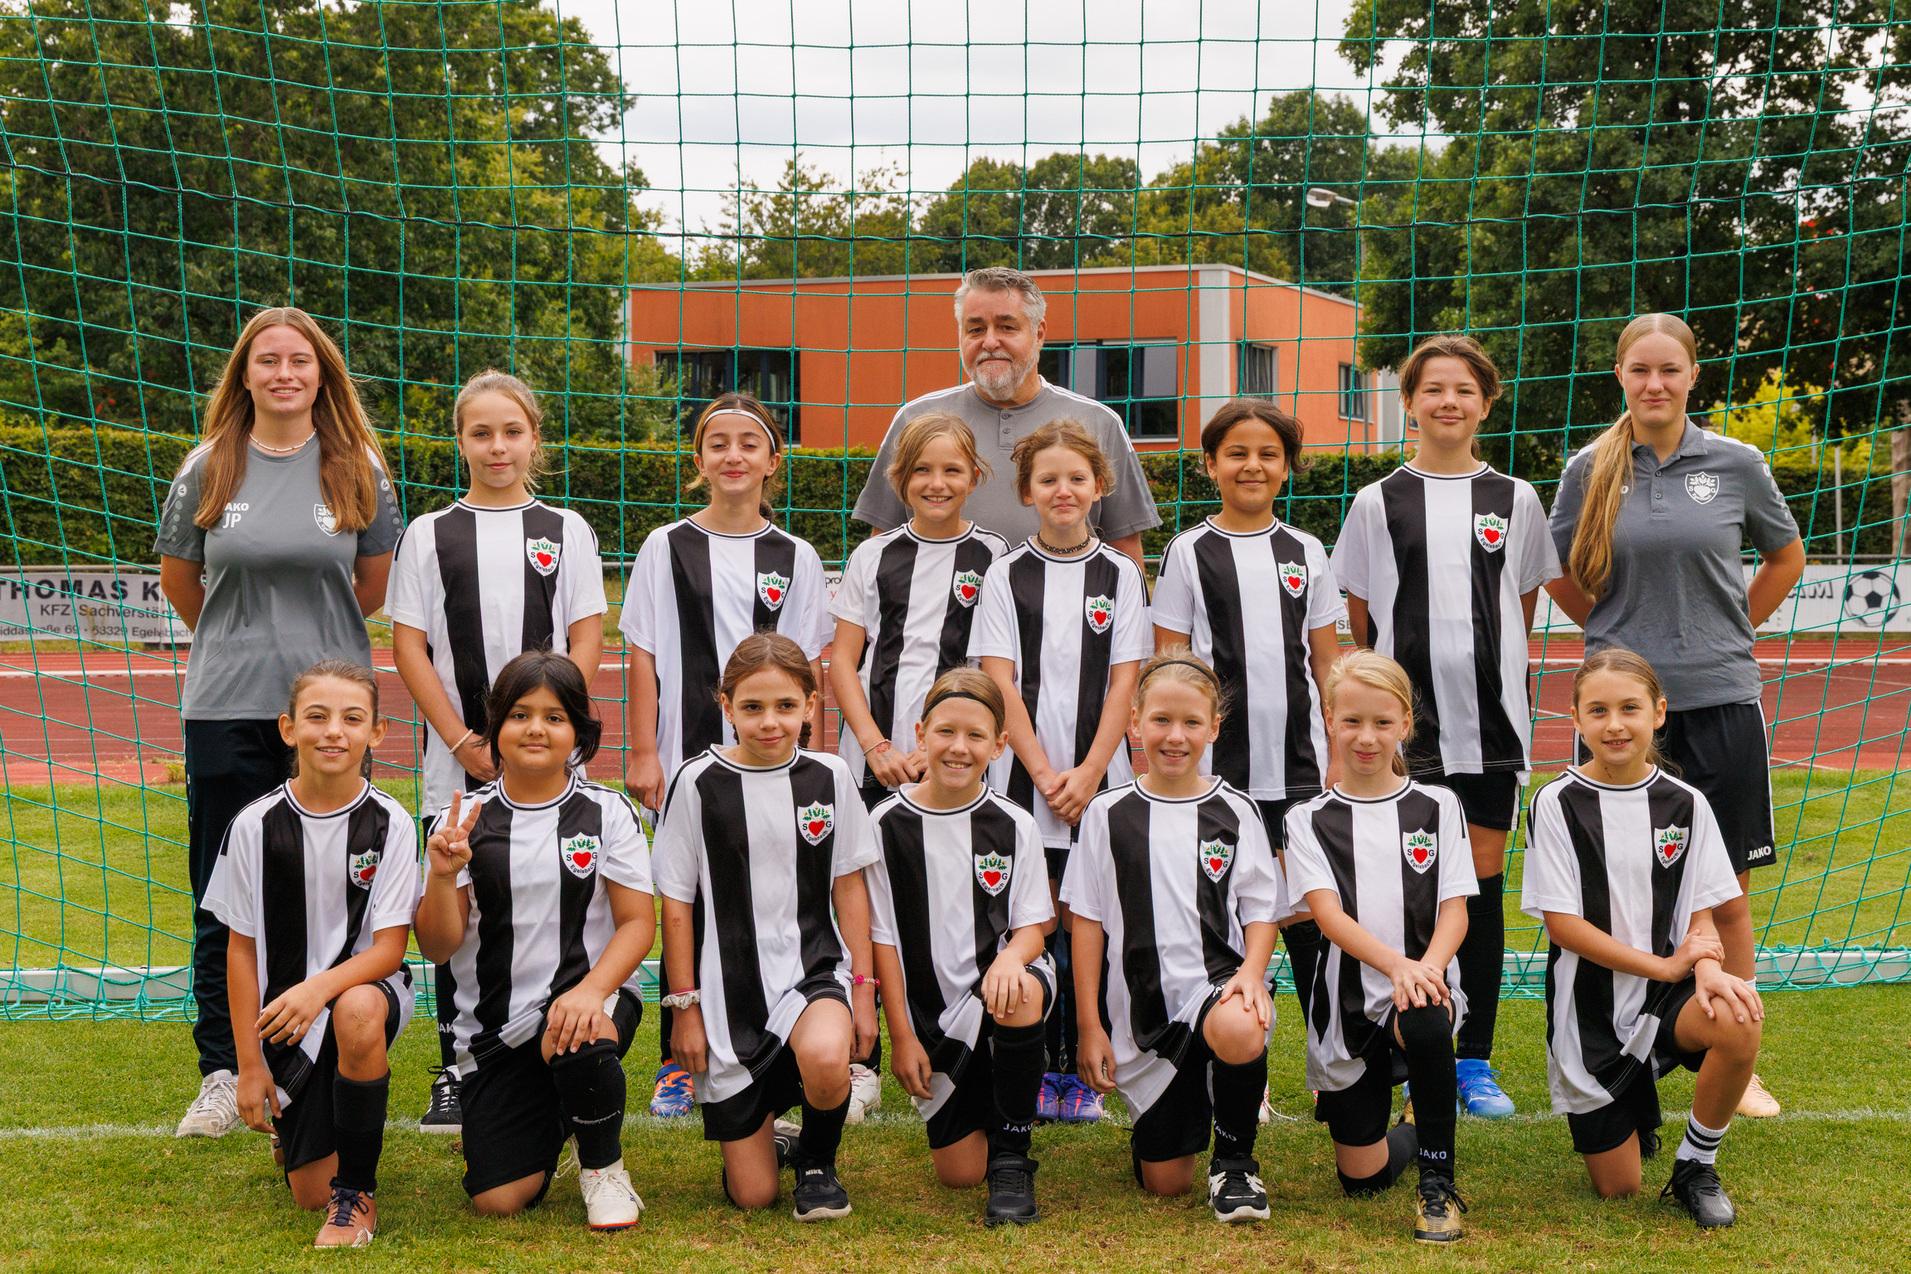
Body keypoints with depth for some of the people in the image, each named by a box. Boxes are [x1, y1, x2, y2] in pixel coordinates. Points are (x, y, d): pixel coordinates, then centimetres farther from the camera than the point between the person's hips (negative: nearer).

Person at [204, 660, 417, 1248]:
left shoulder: (390, 823, -11)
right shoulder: (256, 825, -8)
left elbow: (389, 945, -13)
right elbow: (241, 947, -1)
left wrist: (322, 987, -33)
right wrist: (249, 1064, -2)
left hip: (365, 986, -1)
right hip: (284, 1018, 2)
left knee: (356, 1013, -40)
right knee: (310, 1193, -2)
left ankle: (357, 1191, -18)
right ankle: (295, 1124, 37)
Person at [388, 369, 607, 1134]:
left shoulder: (567, 532, 8)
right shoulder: (429, 535, 8)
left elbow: (586, 643, 3)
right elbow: (409, 647, 3)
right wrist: (463, 743, -8)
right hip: (456, 759, 0)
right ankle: (454, 1072, 13)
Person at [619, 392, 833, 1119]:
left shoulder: (796, 558, 8)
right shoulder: (667, 548, 5)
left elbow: (809, 670, 6)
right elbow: (642, 657, 4)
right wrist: (643, 753, -3)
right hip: (688, 758, -1)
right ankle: (677, 1065, 12)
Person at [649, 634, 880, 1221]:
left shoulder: (829, 776, 1)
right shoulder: (699, 783, -5)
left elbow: (849, 886, 7)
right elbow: (677, 903, 0)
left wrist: (863, 987, 1)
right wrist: (684, 1005, -2)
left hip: (813, 969, 1)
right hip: (730, 989, -1)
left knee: (825, 1061, -36)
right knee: (751, 1194, -2)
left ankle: (817, 1161, -2)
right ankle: (764, 1135, 36)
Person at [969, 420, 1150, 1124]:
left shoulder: (1120, 575, 7)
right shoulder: (1006, 574, 5)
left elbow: (1123, 684, 2)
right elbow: (1000, 682, -1)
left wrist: (1087, 774, -9)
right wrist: (1044, 774, -10)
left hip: (1098, 780, 0)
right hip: (1021, 777, 0)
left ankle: (1083, 1071, 10)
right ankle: (1033, 1071, 10)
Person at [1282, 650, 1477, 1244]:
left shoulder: (1437, 808, 5)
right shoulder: (1310, 819, 3)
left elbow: (1454, 910, -2)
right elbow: (1327, 912, -11)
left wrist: (1425, 970, -24)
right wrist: (1395, 963, -29)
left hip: (1424, 982, -1)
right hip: (1348, 999, 1)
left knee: (1425, 1024, -39)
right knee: (1362, 1179, 3)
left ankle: (1439, 1181, -18)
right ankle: (1414, 1134, 40)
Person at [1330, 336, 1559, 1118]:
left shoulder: (1515, 500, 8)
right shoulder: (1379, 503, 4)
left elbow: (1523, 609, 15)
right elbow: (1360, 620, 7)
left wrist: (1498, 675, 9)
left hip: (1492, 716, 1)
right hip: (1408, 720, -1)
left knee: (1483, 883, 4)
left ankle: (1476, 1061, 13)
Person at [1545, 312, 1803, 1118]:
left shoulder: (1735, 464, 1)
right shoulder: (1589, 470, 1)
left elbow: (1786, 556, 16)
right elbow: (1559, 573, 14)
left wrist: (1731, 630, 10)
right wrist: (1619, 638, 10)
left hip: (1720, 698, 0)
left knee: (1726, 891, 5)